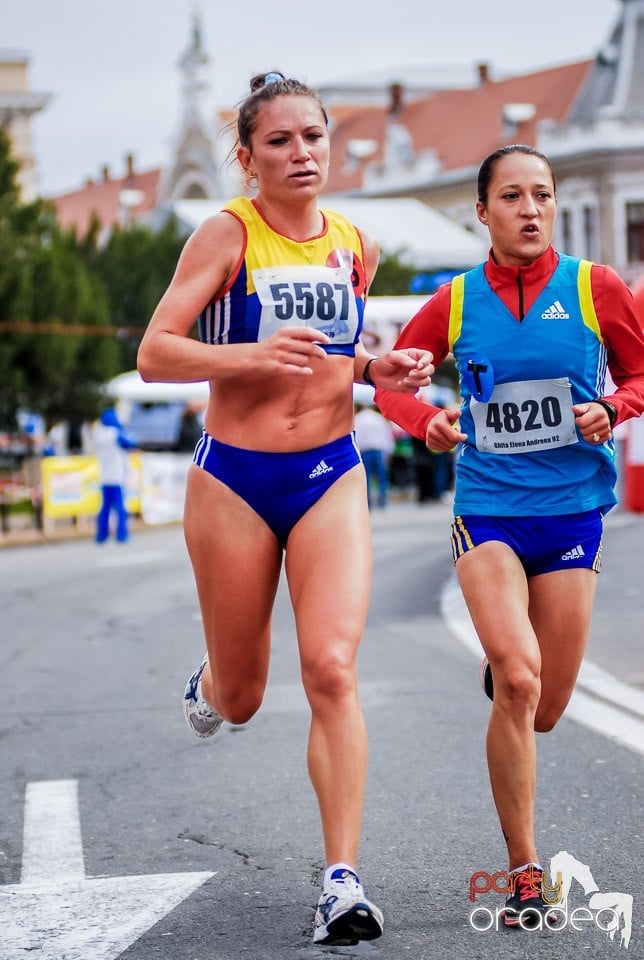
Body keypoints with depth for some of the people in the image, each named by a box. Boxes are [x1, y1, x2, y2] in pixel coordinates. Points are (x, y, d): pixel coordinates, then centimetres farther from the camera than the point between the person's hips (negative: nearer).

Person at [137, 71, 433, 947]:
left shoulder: (355, 246, 6)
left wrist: (377, 369, 2)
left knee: (332, 669, -16)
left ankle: (343, 881, -15)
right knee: (240, 699, 10)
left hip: (331, 478, 2)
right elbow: (154, 353, -13)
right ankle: (209, 683, 50)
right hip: (234, 480, -2)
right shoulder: (227, 235, -8)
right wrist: (254, 355, -27)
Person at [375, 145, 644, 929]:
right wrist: (427, 421, -7)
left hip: (571, 511, 1)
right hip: (486, 509, -1)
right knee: (519, 682, -20)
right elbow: (389, 383, 13)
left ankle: (500, 666, 46)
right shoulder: (454, 303, 1)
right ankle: (524, 874, -11)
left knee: (543, 710, 6)